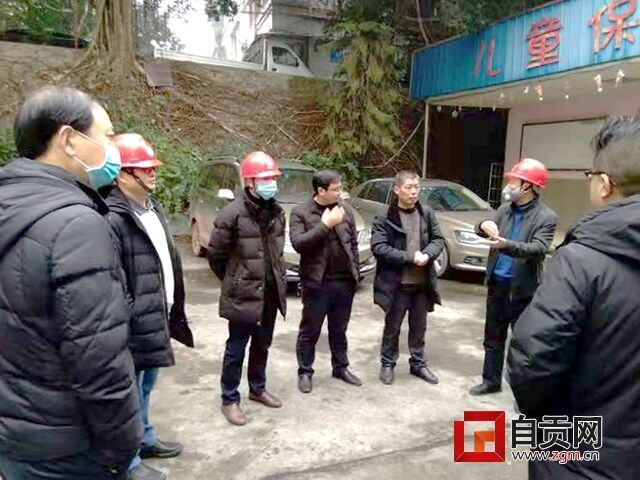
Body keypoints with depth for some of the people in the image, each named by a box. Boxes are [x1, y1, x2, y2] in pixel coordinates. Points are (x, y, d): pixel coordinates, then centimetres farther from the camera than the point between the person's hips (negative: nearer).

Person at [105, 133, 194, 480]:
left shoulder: (153, 209, 10)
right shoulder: (113, 220, -22)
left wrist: (170, 311, 19)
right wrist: (124, 323, -23)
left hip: (156, 319, 9)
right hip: (135, 325, -9)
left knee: (145, 387, 25)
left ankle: (145, 439, 44)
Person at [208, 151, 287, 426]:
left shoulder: (277, 212, 6)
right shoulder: (233, 213, -16)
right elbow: (215, 253, -8)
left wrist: (277, 278, 14)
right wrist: (233, 281, 3)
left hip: (270, 294, 6)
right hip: (242, 295, -6)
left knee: (262, 345, 20)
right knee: (236, 349, 7)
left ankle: (258, 389, 38)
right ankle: (230, 399, 23)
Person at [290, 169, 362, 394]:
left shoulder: (345, 209, 5)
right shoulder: (300, 212, -7)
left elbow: (354, 243, 11)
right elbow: (298, 243, -19)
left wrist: (355, 272, 8)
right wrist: (325, 225, -21)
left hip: (344, 282, 4)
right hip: (316, 283, -4)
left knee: (339, 330, 18)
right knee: (310, 331, 8)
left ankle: (341, 368, 34)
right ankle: (305, 372, 24)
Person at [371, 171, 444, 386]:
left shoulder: (427, 213, 4)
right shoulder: (385, 217, -10)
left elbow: (438, 239, 8)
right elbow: (378, 247, -17)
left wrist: (427, 255, -14)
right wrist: (410, 257, -20)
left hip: (423, 282, 4)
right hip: (397, 282, -4)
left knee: (419, 327, 18)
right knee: (392, 327, 11)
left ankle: (418, 364, 35)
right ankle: (387, 364, 28)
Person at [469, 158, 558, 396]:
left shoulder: (546, 216, -10)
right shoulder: (506, 208, 8)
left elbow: (539, 249, -23)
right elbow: (481, 230, 8)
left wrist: (507, 245, -40)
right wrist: (484, 225, -17)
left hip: (522, 288, -6)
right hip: (497, 283, 6)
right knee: (493, 337, 16)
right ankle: (491, 381, 31)